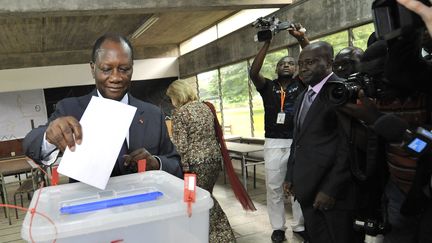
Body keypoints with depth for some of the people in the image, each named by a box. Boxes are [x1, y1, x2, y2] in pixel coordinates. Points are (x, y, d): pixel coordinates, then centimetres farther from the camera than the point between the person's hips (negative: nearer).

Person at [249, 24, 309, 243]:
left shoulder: (301, 85, 7)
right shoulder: (267, 86, 7)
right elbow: (253, 72, -10)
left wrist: (301, 38, -14)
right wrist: (266, 44, -12)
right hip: (274, 144, 1)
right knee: (273, 187, 6)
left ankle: (299, 225, 22)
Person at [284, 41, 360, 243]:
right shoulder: (303, 97, 16)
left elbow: (349, 145, -17)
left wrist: (331, 188, -18)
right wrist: (291, 177, 13)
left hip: (334, 190, -7)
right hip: (307, 188, 7)